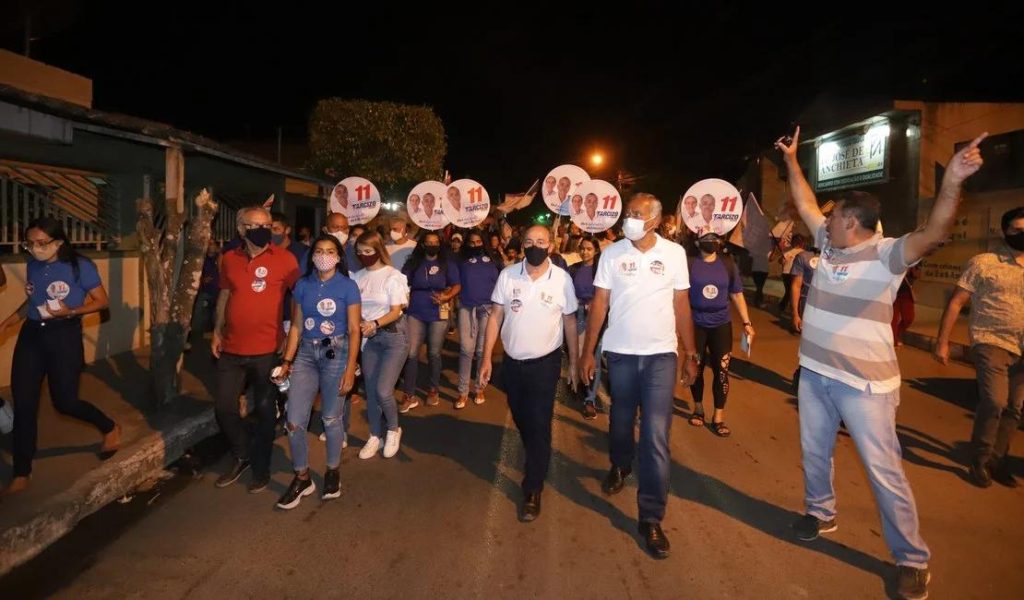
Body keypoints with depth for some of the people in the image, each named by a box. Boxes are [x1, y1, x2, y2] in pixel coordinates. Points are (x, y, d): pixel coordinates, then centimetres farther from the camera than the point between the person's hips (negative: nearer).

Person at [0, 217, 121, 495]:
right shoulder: (32, 266, 4)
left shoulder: (80, 266, -11)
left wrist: (70, 312, -21)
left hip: (64, 336, -5)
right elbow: (32, 301, 18)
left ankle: (111, 428, 29)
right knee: (23, 403, 4)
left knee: (64, 401, 0)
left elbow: (102, 301, -7)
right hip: (31, 336, 5)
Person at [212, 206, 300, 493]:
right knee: (224, 408, 10)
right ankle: (243, 455, 35)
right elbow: (224, 295, 15)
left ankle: (261, 468, 27)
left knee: (265, 411, 9)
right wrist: (217, 331, 12)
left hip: (267, 350, -4)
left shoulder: (284, 259, -8)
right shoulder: (229, 259, 5)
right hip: (232, 349, 4)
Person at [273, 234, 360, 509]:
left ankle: (333, 471, 29)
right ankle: (302, 478, 18)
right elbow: (296, 327, 8)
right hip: (306, 354, 3)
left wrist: (350, 369, -10)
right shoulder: (303, 285, 5)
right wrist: (287, 361, 2)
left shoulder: (348, 287, -4)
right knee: (294, 421, -1)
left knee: (331, 419, 6)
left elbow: (354, 330, -5)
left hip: (336, 353, -3)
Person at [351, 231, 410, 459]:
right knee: (371, 391, 8)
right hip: (369, 338, 5)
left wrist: (374, 324, -28)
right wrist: (359, 325, -16)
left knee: (383, 391, -12)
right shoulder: (358, 277, 4)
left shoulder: (393, 276, -9)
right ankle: (375, 436, 27)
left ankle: (393, 430, 15)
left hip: (394, 336, -5)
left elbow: (396, 312, -12)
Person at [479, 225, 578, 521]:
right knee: (521, 419, 20)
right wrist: (487, 358, -6)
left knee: (539, 425, -1)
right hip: (512, 361, 3)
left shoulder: (562, 279, -9)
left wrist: (574, 362, 2)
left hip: (545, 362, -3)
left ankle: (533, 489, 12)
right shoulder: (507, 275, -6)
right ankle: (537, 460, 48)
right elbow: (495, 316, -3)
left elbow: (569, 322, -1)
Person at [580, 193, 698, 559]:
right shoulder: (612, 254, -2)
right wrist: (587, 352, -4)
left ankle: (651, 517, 6)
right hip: (620, 352, 1)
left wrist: (691, 354, 3)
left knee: (656, 435, -5)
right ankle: (620, 466, 50)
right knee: (621, 419, 18)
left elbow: (682, 306, 3)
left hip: (661, 354, -1)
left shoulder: (674, 253, -2)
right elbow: (599, 303, -1)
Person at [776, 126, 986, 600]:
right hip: (814, 373, 7)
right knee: (814, 452, 21)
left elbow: (934, 232, -32)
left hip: (863, 382, -6)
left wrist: (952, 182, -46)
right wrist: (791, 161, 16)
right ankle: (820, 512, 43)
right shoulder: (828, 243, 5)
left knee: (883, 470, 1)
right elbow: (805, 204, 15)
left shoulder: (887, 254, -14)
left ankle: (912, 559, 17)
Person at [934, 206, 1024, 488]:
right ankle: (979, 460, 2)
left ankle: (998, 461, 25)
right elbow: (956, 303, -6)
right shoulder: (983, 263, -5)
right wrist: (942, 342, -11)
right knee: (994, 402, -17)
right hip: (991, 342, -5)